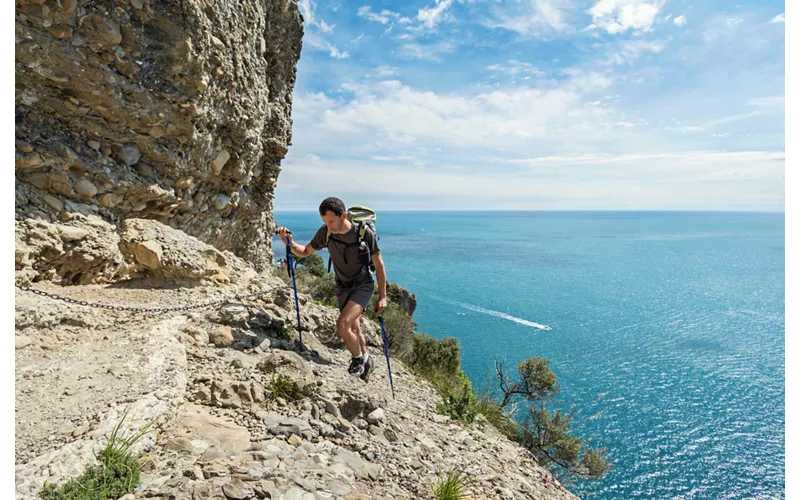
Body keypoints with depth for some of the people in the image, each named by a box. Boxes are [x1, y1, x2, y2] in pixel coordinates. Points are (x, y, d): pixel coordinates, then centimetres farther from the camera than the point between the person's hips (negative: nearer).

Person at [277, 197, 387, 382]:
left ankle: (359, 358, 6)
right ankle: (366, 362, 42)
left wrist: (382, 296, -11)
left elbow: (379, 266, -12)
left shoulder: (365, 233, -22)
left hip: (362, 285, -5)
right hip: (342, 287, 5)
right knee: (354, 329, 15)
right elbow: (305, 251, 3)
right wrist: (288, 243, -18)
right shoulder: (325, 232, -12)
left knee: (343, 324, -22)